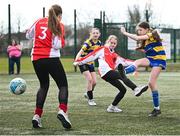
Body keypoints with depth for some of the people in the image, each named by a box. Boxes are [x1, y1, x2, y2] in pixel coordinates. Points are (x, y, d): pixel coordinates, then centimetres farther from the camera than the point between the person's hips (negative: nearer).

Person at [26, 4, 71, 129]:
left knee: (44, 85, 22)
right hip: (51, 58, -5)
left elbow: (28, 35, 24)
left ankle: (37, 116, 11)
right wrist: (62, 40, 8)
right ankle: (62, 111, -20)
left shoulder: (39, 22, 12)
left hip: (36, 58, 5)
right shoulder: (58, 25, -3)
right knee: (63, 85, 4)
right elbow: (58, 45, -12)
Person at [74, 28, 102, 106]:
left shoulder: (99, 43, -2)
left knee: (94, 82, 2)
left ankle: (87, 94, 30)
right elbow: (80, 52, -31)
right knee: (90, 80, -18)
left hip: (91, 63, 6)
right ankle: (90, 99, -6)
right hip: (83, 63, -6)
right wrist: (76, 60, -47)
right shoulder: (88, 43, -22)